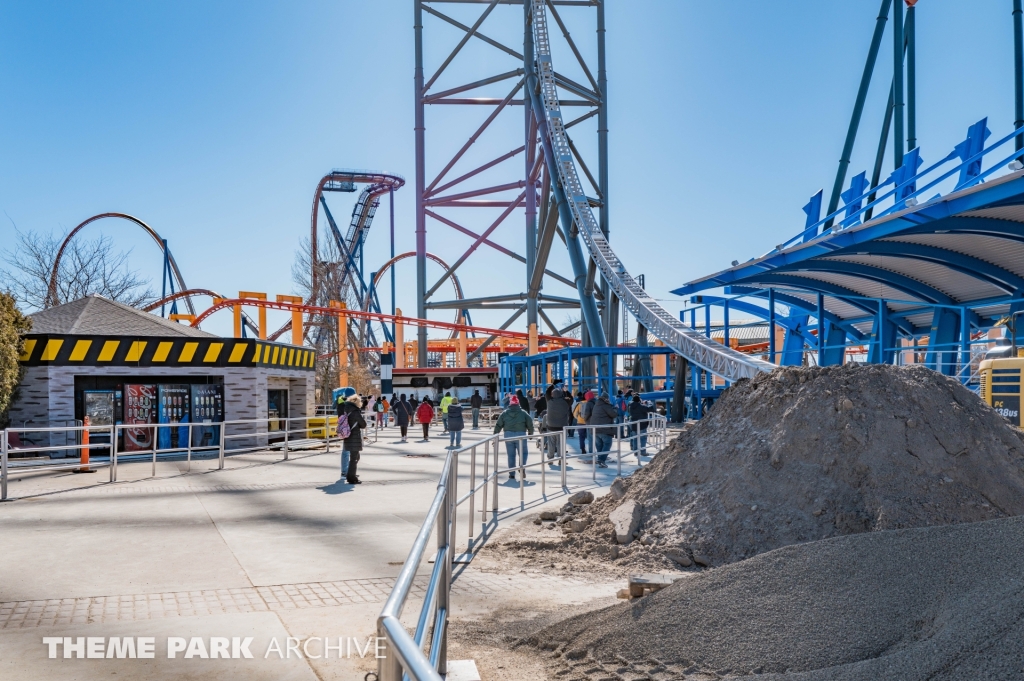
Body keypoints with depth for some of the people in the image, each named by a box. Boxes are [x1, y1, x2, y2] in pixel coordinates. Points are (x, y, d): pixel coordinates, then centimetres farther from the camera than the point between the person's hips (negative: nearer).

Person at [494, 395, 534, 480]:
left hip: (508, 435, 2)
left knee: (511, 455, 8)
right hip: (521, 435, -2)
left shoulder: (505, 413, 6)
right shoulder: (523, 412, 2)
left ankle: (512, 474, 8)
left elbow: (498, 425, 5)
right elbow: (530, 424, 3)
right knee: (523, 453, 13)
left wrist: (495, 436, 11)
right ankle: (522, 468, -8)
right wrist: (530, 433, 19)